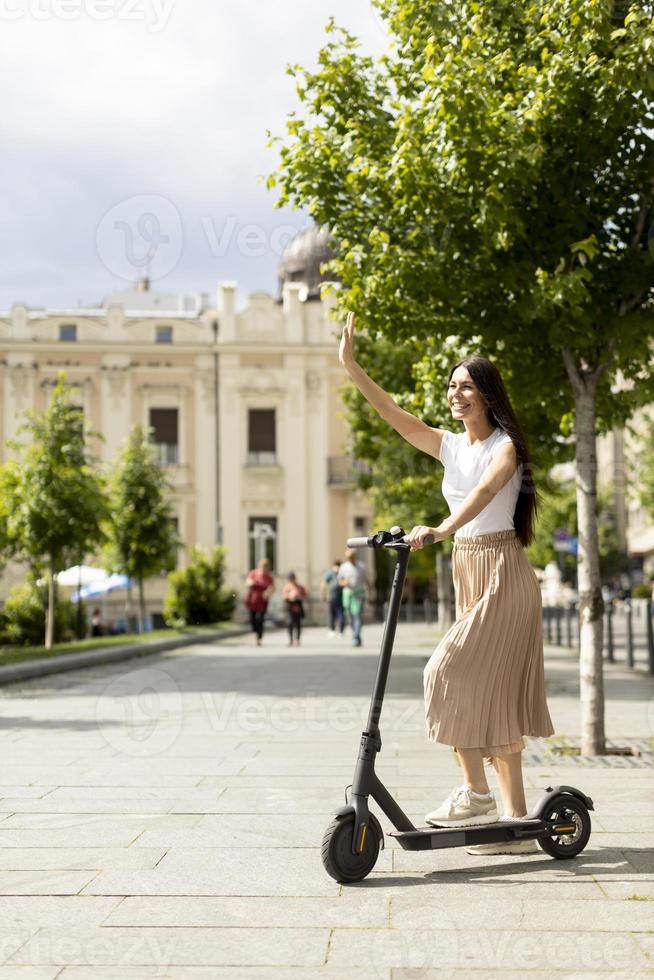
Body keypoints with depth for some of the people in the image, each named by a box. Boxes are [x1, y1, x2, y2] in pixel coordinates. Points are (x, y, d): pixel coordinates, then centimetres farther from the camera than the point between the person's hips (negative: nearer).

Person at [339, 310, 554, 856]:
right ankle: (516, 818, 12)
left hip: (502, 571, -7)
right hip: (467, 570, 7)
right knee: (491, 689, 7)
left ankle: (475, 792, -3)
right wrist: (351, 366, -7)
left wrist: (441, 530, -42)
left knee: (455, 672, -15)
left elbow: (485, 492, -27)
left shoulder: (506, 447, -8)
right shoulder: (451, 446, 10)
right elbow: (394, 415, 1)